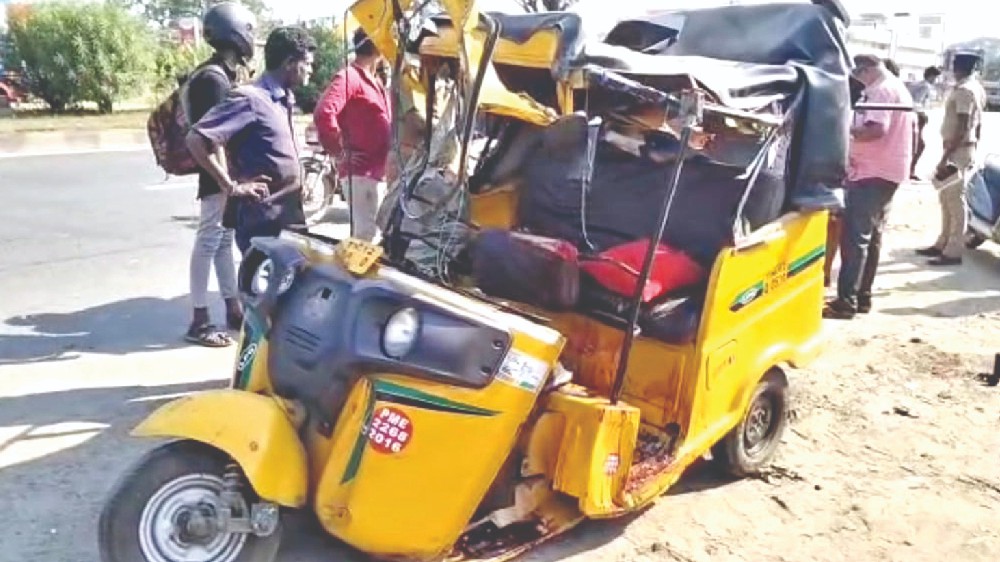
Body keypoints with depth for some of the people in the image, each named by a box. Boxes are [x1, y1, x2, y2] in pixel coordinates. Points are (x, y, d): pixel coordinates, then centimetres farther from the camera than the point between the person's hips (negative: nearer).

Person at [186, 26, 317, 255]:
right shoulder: (251, 99, -14)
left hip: (288, 220, 9)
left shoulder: (283, 100, 14)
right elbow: (196, 138, -20)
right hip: (264, 223, -9)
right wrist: (231, 186, -18)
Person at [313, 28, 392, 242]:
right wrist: (340, 152, -17)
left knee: (373, 229, 15)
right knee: (367, 231, -10)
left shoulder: (374, 81, 20)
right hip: (360, 172, -9)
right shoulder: (349, 77, -10)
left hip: (378, 171, 9)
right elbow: (323, 114, -24)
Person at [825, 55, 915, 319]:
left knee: (854, 237, -11)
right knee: (871, 236, 13)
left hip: (872, 172, -11)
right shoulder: (900, 88, 19)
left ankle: (846, 301, -13)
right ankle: (862, 296, 18)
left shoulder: (880, 91, -14)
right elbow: (911, 128, 25)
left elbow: (876, 129, -27)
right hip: (890, 171, 11)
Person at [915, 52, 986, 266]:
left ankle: (953, 252, -3)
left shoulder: (964, 90, -17)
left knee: (955, 202, -6)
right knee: (947, 200, 15)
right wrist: (972, 152, 25)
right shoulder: (975, 88, 15)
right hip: (963, 150, 10)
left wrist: (945, 157, -23)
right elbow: (977, 126, 19)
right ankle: (943, 244, 23)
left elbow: (962, 129, -23)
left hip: (958, 151, -10)